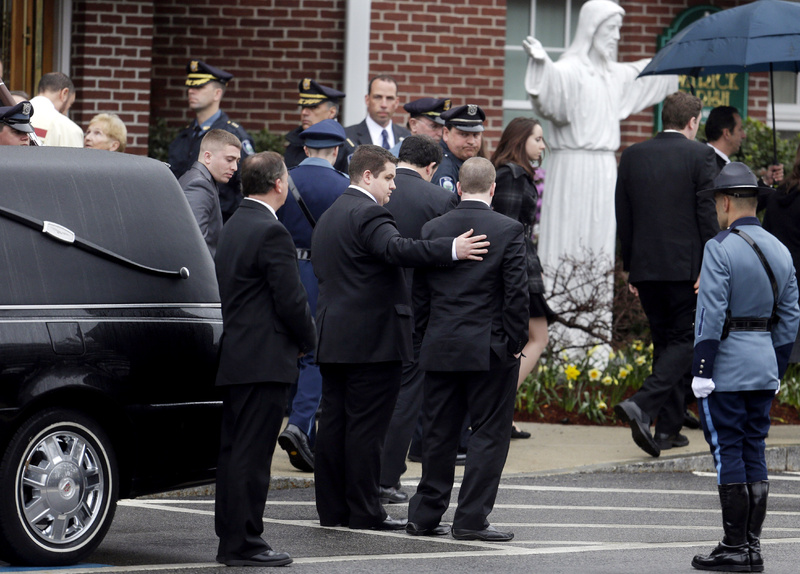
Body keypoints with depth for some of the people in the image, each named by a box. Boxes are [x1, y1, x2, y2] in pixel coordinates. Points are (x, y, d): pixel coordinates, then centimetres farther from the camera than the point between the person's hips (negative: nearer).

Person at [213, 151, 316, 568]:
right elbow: (291, 300, -17)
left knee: (233, 451, 12)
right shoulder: (271, 232, -15)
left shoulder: (232, 228, 14)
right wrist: (308, 340, 2)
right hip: (264, 359, -9)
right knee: (252, 455, -7)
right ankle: (243, 543, -5)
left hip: (233, 357, 9)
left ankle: (230, 537, 17)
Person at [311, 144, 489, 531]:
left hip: (333, 338, 10)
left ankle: (332, 509, 13)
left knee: (335, 423, 10)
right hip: (372, 339, -10)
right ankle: (364, 512, -3)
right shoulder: (368, 214, -14)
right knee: (367, 425, -5)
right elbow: (397, 250, -31)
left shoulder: (329, 217, 20)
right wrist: (452, 250, -37)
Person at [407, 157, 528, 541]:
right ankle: (471, 519, 0)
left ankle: (425, 516, 16)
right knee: (489, 433, 2)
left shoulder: (432, 230, 3)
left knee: (437, 434, 11)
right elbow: (517, 293, -10)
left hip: (440, 349, 4)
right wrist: (515, 343, -2)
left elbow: (419, 294, 6)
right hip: (491, 350, -4)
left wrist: (427, 338, 14)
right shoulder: (509, 231, -7)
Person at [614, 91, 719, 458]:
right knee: (684, 342, 1)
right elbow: (708, 216, -9)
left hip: (646, 266, 5)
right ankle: (641, 407, -20)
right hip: (686, 266, -5)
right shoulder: (699, 155, -6)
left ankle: (668, 429, 13)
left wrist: (630, 268, 15)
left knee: (664, 341, 14)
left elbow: (623, 218, 9)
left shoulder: (632, 157, 7)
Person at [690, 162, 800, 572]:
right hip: (764, 369, 7)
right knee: (754, 451, 10)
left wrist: (700, 370, -15)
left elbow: (711, 314, -18)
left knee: (727, 453, -3)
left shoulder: (720, 249, -13)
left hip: (726, 368, -7)